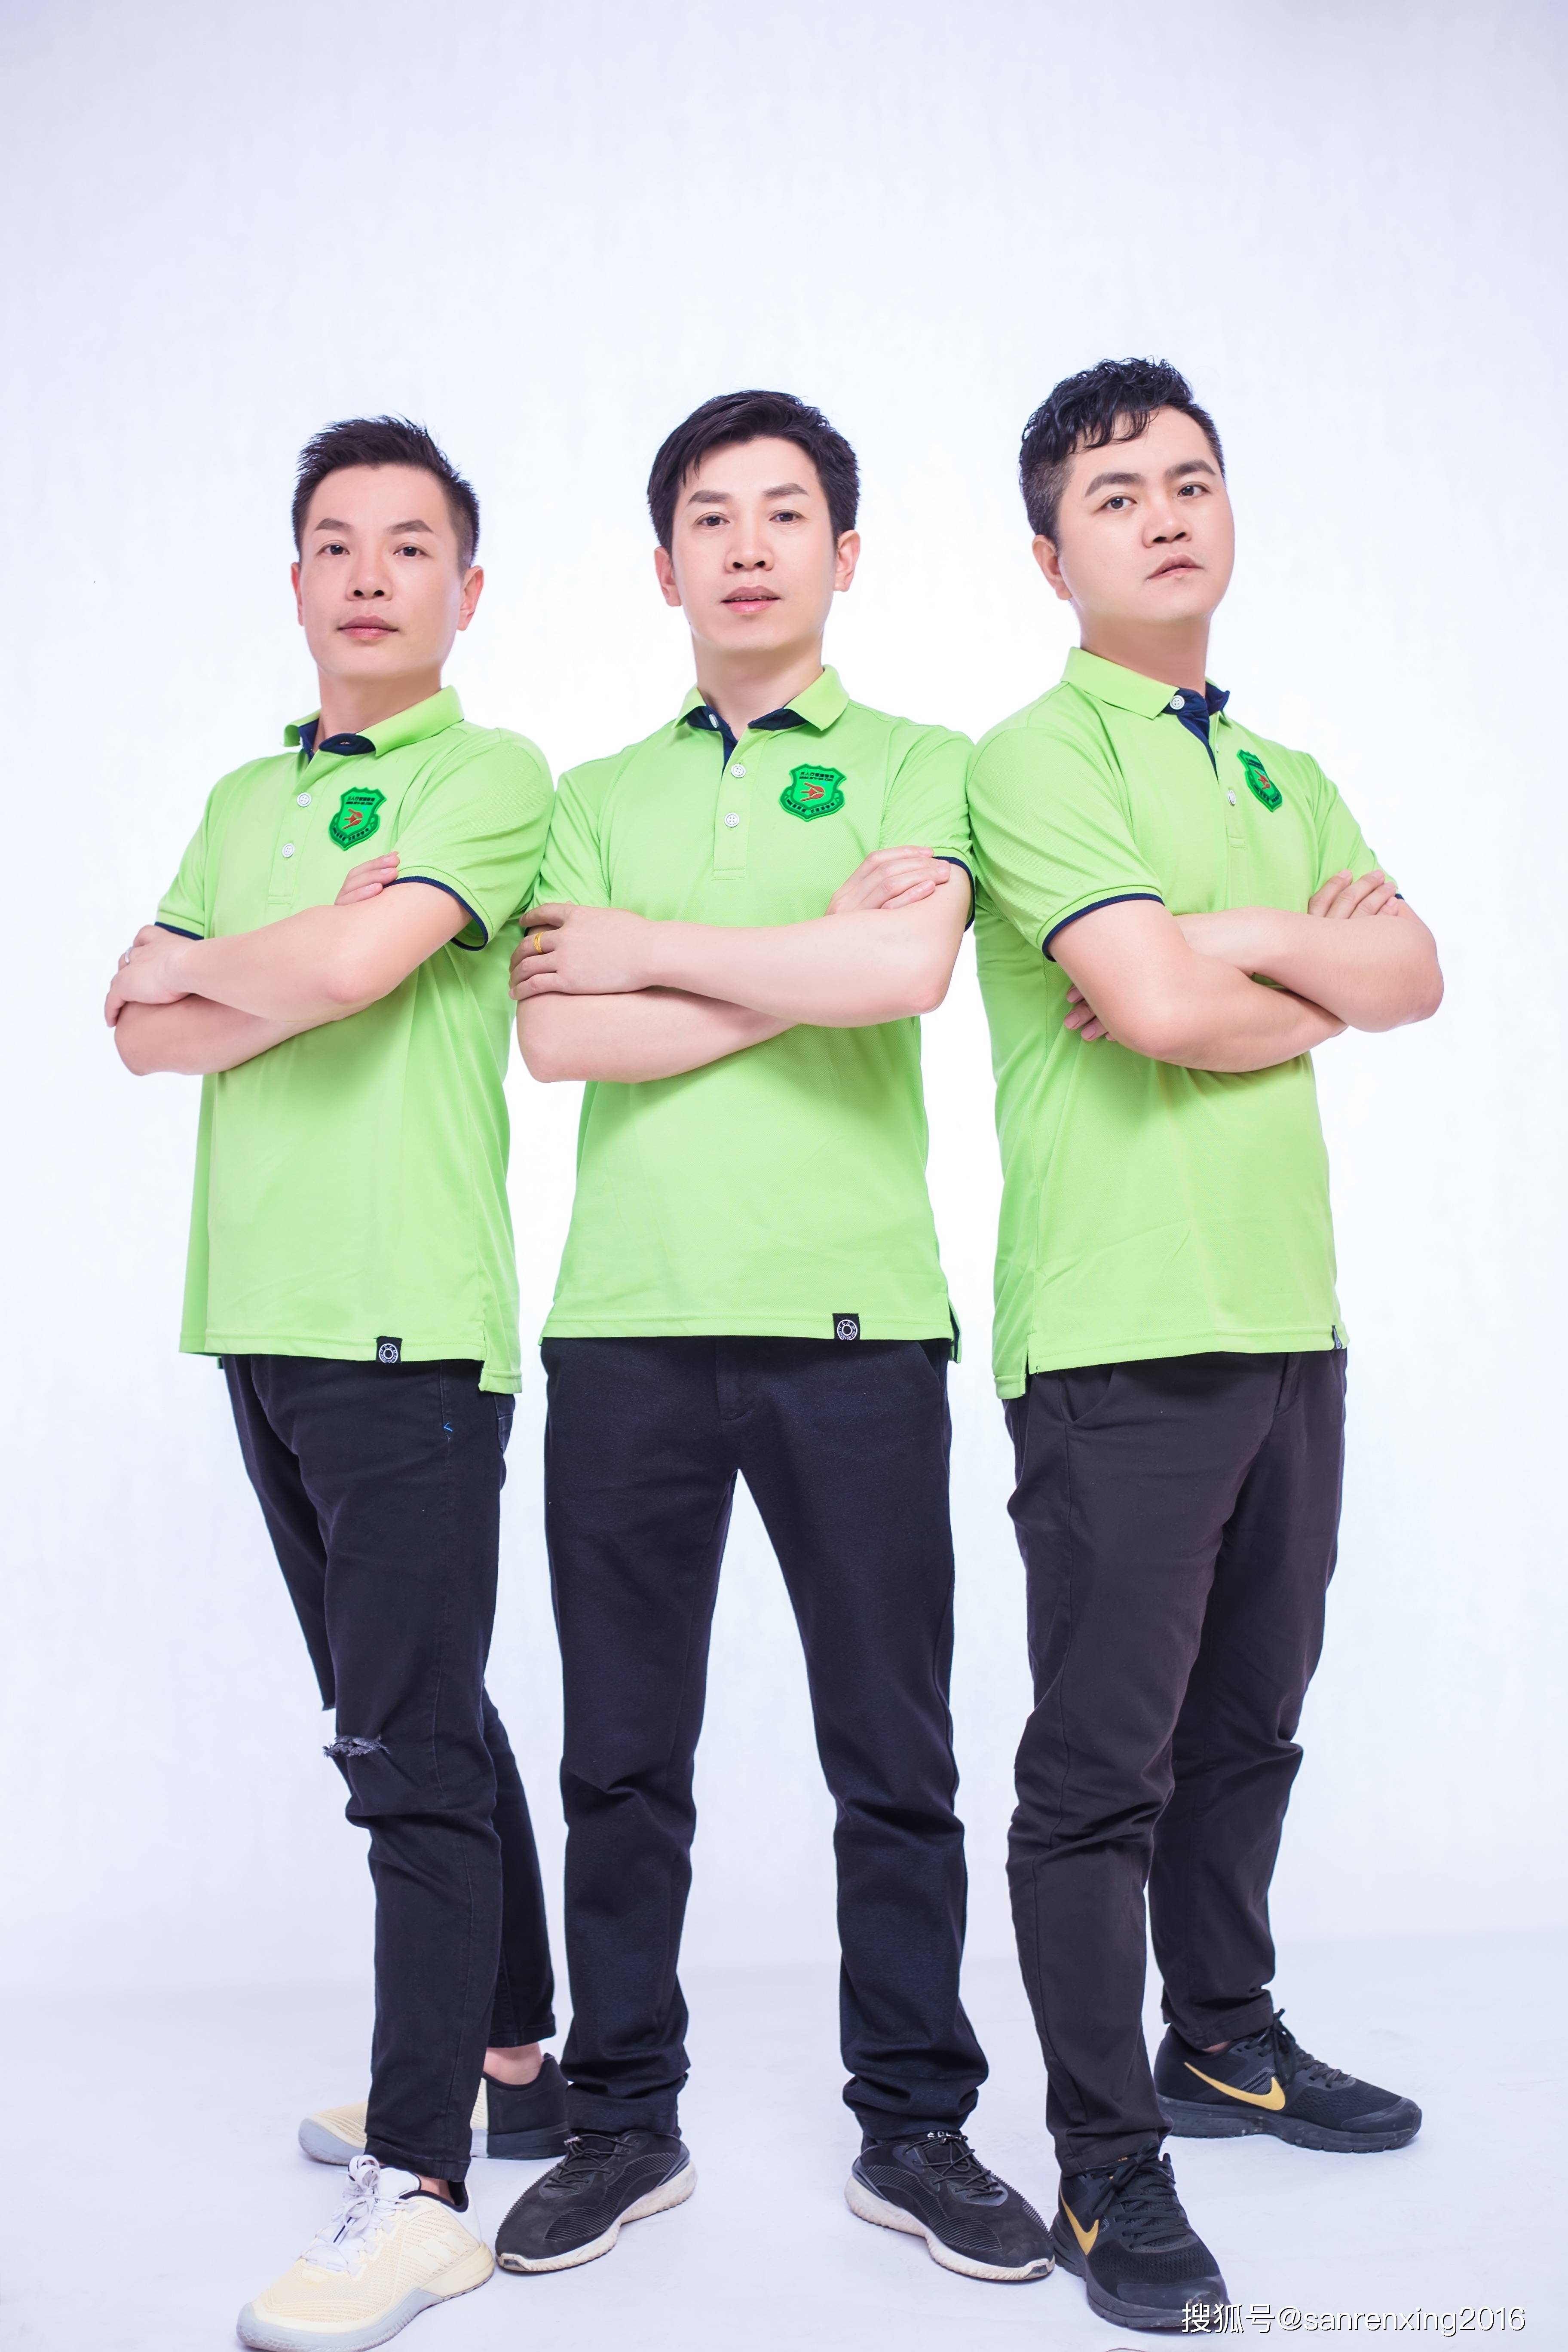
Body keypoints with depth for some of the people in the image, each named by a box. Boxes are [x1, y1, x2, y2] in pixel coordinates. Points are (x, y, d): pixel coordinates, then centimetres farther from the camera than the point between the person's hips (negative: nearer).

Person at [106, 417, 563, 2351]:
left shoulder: (490, 776, -3)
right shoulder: (244, 799, 18)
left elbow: (346, 970, -18)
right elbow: (147, 1035, 9)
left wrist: (195, 959, 1)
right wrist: (301, 968, -7)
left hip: (410, 1324, -7)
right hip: (261, 1321, 7)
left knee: (413, 1745, -6)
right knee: (410, 1718, 16)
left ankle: (418, 2190, 1)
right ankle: (513, 2059, 30)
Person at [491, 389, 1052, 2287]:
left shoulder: (920, 767, 8)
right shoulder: (595, 800, 15)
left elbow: (907, 966, -14)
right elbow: (555, 1036, -2)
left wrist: (646, 947, -5)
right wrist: (813, 957, -7)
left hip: (854, 1319, -2)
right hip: (627, 1326, 2)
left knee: (892, 1757, 6)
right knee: (620, 1753, 9)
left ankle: (915, 2128, 22)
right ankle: (624, 2118, 25)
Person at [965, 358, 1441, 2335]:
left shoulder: (1284, 778, 19)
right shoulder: (1038, 757, -6)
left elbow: (1415, 972, 6)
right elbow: (1156, 1009, -20)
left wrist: (1234, 939, -9)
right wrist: (1323, 975, -1)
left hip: (1288, 1314, 8)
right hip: (1121, 1333, -8)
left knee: (1246, 1724, 19)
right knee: (1105, 1761, -1)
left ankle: (1223, 2040, 37)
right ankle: (1107, 2166, 11)